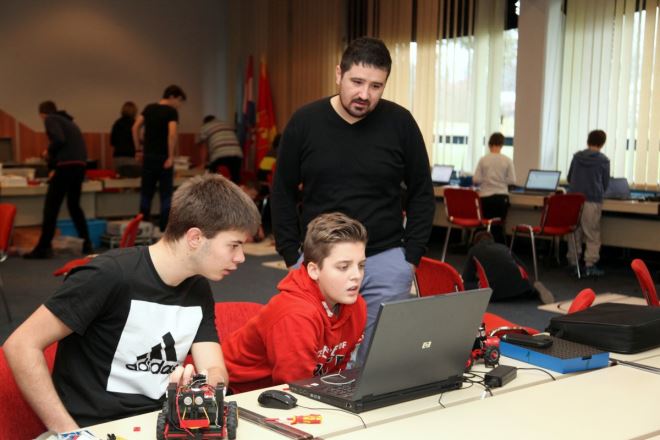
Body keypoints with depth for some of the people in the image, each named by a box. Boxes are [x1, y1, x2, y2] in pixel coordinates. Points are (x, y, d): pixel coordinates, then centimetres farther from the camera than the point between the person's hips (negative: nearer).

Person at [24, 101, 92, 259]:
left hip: (67, 164, -8)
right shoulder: (67, 120, 28)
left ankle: (44, 247, -2)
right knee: (74, 205, 19)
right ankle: (86, 244, 19)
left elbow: (59, 140, -15)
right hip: (80, 163, 8)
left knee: (51, 206, -2)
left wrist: (48, 152, 4)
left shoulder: (50, 120, 3)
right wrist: (54, 165, 43)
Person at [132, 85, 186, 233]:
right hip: (163, 157, -5)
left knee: (146, 193, 12)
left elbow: (135, 128, 6)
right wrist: (171, 156, -17)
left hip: (148, 156, 5)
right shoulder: (171, 112, -9)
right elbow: (172, 134, -23)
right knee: (166, 194, 2)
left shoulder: (149, 108, 9)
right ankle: (164, 228, 2)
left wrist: (138, 149, 9)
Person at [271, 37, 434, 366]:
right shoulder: (305, 122, -2)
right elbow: (283, 193, 5)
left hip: (385, 262, -1)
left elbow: (421, 193, 5)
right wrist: (292, 256, 1)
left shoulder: (400, 123, -3)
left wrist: (411, 256, -1)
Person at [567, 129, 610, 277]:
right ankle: (590, 265, 0)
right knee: (592, 234, 2)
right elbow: (605, 183, 7)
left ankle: (573, 263, 12)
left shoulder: (576, 156, 8)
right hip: (593, 200, -3)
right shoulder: (603, 160, -1)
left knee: (574, 232, 9)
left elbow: (569, 178, 18)